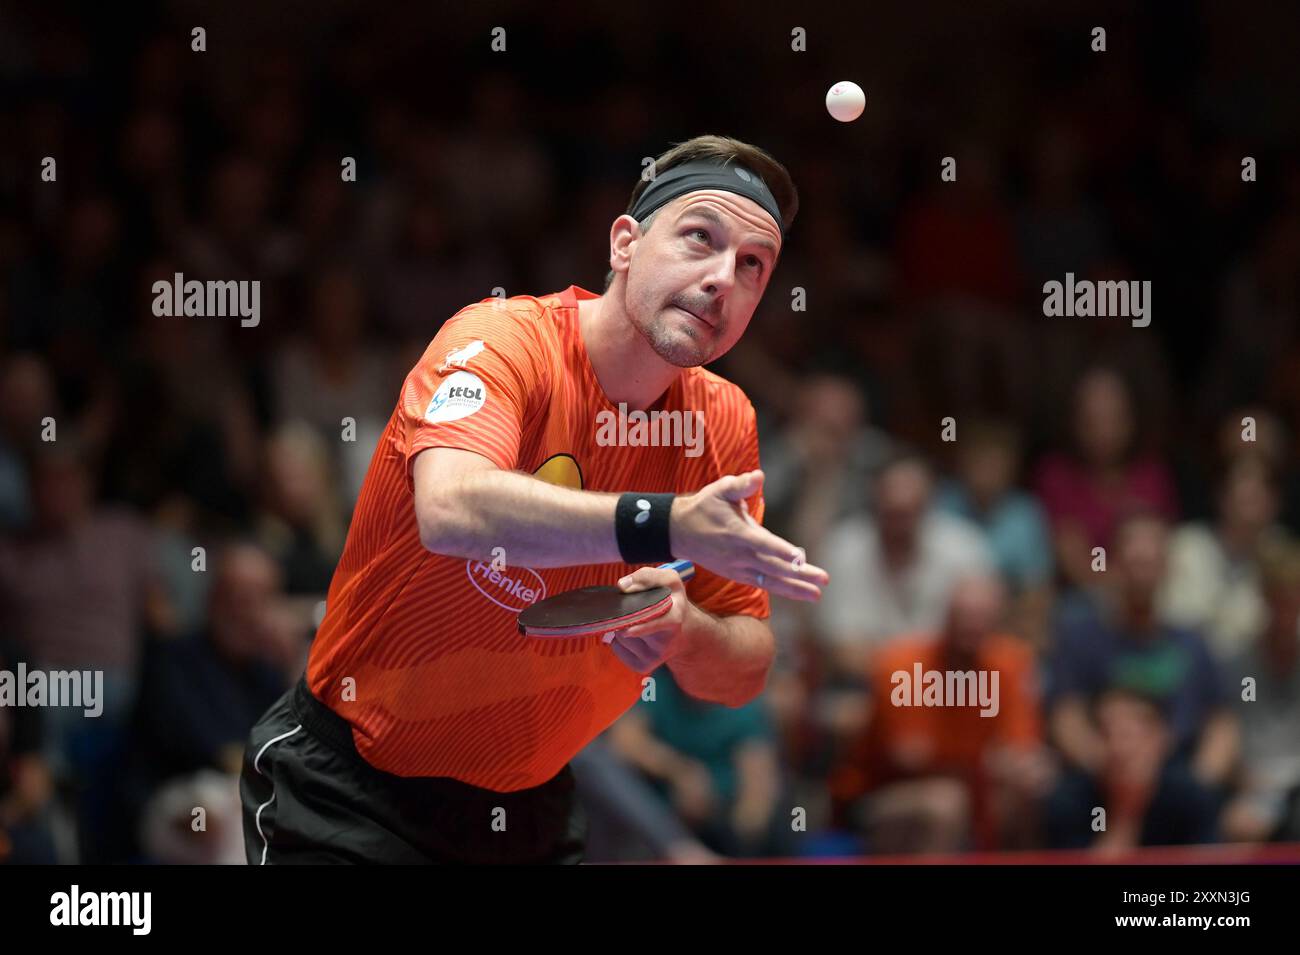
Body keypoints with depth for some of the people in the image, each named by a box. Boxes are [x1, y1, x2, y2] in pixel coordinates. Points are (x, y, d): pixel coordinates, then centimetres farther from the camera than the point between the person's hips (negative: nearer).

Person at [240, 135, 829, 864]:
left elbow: (745, 675, -1)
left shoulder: (725, 423, -2)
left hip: (533, 809, 6)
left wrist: (685, 634, -24)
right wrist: (665, 526, -49)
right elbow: (452, 509, -40)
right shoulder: (503, 338, -19)